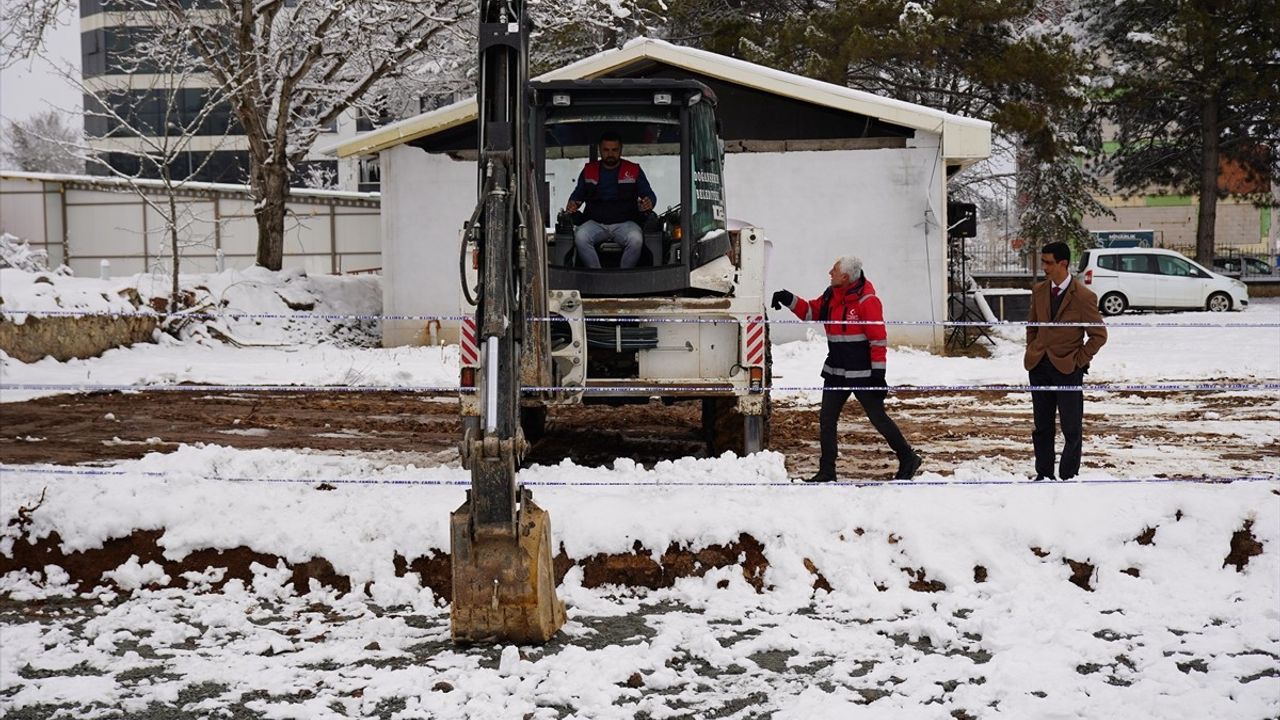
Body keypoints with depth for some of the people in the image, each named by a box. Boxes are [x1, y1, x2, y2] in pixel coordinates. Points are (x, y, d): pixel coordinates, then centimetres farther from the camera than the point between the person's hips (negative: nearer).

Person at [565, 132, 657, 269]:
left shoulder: (634, 171, 12)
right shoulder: (589, 170, 16)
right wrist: (572, 203, 1)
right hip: (596, 223, 1)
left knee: (636, 239, -35)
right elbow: (578, 193, 24)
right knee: (580, 237, -31)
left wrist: (648, 202, -13)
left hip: (625, 222, -1)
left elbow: (649, 194, 12)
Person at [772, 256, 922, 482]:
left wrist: (878, 372, -17)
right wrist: (789, 300, 4)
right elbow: (811, 312, 20)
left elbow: (878, 339, -16)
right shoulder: (831, 296, 5)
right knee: (826, 420, 6)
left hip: (862, 374, -7)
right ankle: (827, 471, 13)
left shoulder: (867, 301, -17)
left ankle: (908, 460, 17)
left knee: (878, 418, 1)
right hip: (835, 373, 7)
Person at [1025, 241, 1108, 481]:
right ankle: (1044, 474, 20)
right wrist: (1032, 351, 10)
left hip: (1067, 368, -5)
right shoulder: (1039, 291, 4)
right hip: (1040, 366, 5)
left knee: (1071, 429, 2)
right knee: (1042, 427, 11)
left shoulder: (1083, 297, -13)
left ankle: (1068, 477, 9)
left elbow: (1099, 335, -7)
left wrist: (1079, 360, -9)